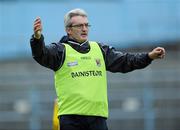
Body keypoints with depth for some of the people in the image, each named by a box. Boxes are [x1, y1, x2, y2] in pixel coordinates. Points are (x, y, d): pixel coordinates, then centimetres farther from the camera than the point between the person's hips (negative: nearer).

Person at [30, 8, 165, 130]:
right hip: (70, 117, -4)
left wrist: (149, 56, 3)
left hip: (98, 115, 4)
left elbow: (125, 61, 15)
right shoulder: (61, 50, 1)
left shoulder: (100, 50, 16)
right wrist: (37, 38, -39)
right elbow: (42, 54, -17)